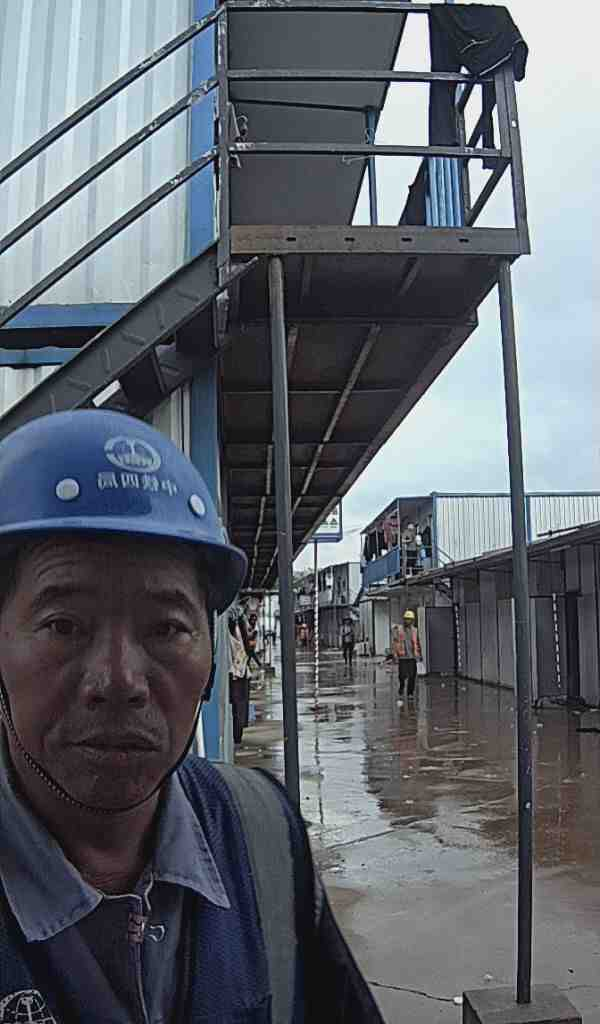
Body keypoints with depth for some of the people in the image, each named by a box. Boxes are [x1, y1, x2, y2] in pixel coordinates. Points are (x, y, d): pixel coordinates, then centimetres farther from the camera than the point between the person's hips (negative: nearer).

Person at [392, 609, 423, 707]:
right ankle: (400, 695, 3)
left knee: (412, 676, 2)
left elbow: (418, 643, 18)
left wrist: (419, 654, 19)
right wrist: (395, 655, -9)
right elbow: (394, 644, -4)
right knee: (402, 676, -8)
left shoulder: (414, 630, 9)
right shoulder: (398, 630, -3)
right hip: (402, 657, -3)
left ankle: (410, 693, 16)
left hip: (412, 657, 3)